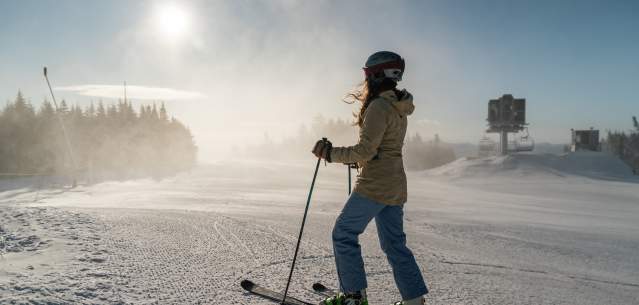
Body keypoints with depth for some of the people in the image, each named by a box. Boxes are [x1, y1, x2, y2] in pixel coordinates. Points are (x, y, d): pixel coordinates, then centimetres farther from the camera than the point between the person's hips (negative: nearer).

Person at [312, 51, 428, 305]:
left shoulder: (379, 107, -16)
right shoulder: (398, 108, 14)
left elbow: (366, 150, -21)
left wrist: (331, 153, -13)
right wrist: (355, 158, 21)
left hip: (375, 184, -9)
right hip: (395, 186, 9)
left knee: (343, 234, 3)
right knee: (394, 243, 15)